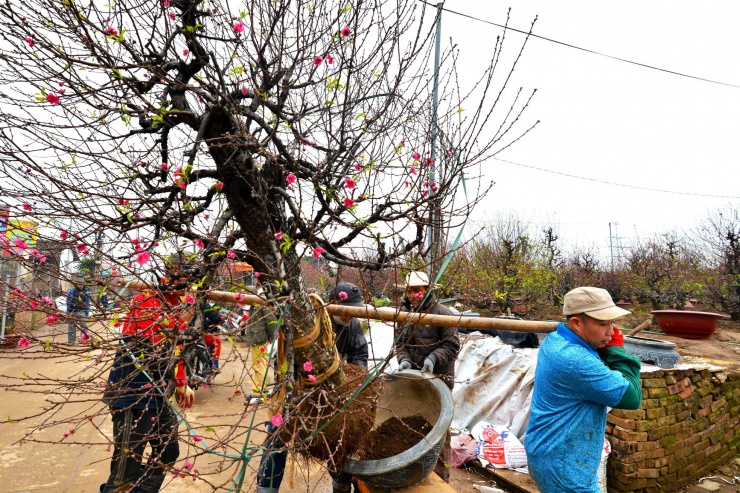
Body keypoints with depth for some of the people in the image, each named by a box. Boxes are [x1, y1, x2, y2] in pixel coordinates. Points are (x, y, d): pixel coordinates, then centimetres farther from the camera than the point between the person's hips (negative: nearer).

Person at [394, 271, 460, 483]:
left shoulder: (442, 313, -12)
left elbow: (452, 345, -12)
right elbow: (400, 343, 8)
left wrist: (434, 358, -26)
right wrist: (404, 360, -11)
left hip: (438, 379, -6)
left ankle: (440, 477, 20)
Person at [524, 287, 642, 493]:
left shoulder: (555, 341, 0)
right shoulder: (575, 361, -30)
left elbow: (604, 377, 10)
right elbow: (631, 397, -22)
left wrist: (609, 351, -8)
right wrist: (616, 351, -11)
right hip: (563, 465, -9)